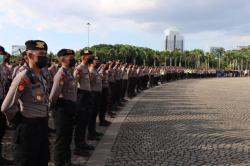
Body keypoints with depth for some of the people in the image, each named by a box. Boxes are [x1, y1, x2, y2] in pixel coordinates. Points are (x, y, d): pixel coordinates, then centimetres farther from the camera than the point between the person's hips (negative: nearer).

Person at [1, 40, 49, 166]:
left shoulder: (41, 76, 7)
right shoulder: (23, 77, -20)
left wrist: (43, 121, 14)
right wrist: (18, 120, -6)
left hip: (42, 127, 9)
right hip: (28, 128, -9)